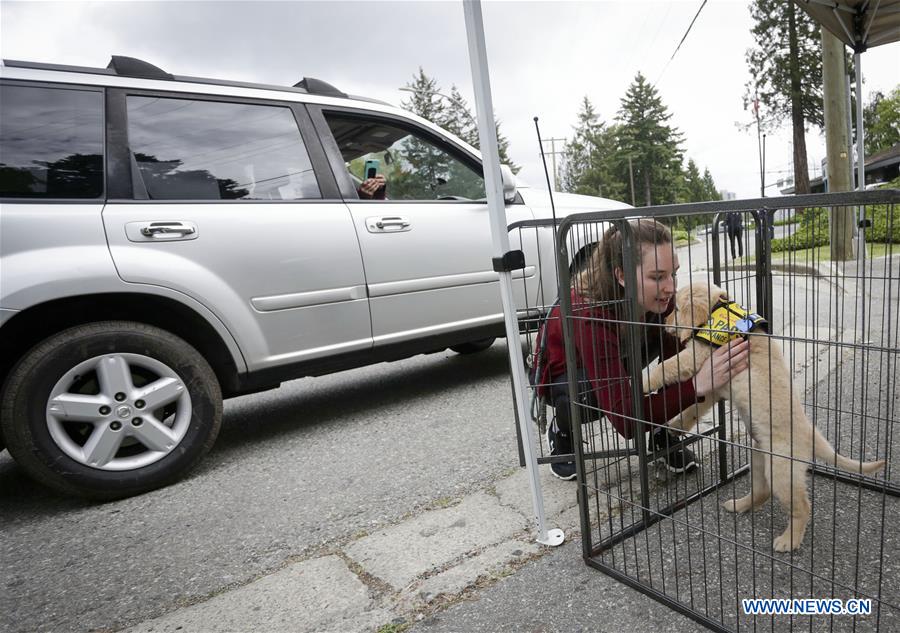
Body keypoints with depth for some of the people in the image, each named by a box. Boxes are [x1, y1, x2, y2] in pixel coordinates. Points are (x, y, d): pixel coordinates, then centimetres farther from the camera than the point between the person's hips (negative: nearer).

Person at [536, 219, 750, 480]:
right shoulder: (591, 314, -41)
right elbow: (623, 418, -45)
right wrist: (697, 385, -53)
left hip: (621, 360, 5)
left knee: (669, 335, -20)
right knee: (591, 393, -37)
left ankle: (662, 434, -2)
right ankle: (562, 433, -1)